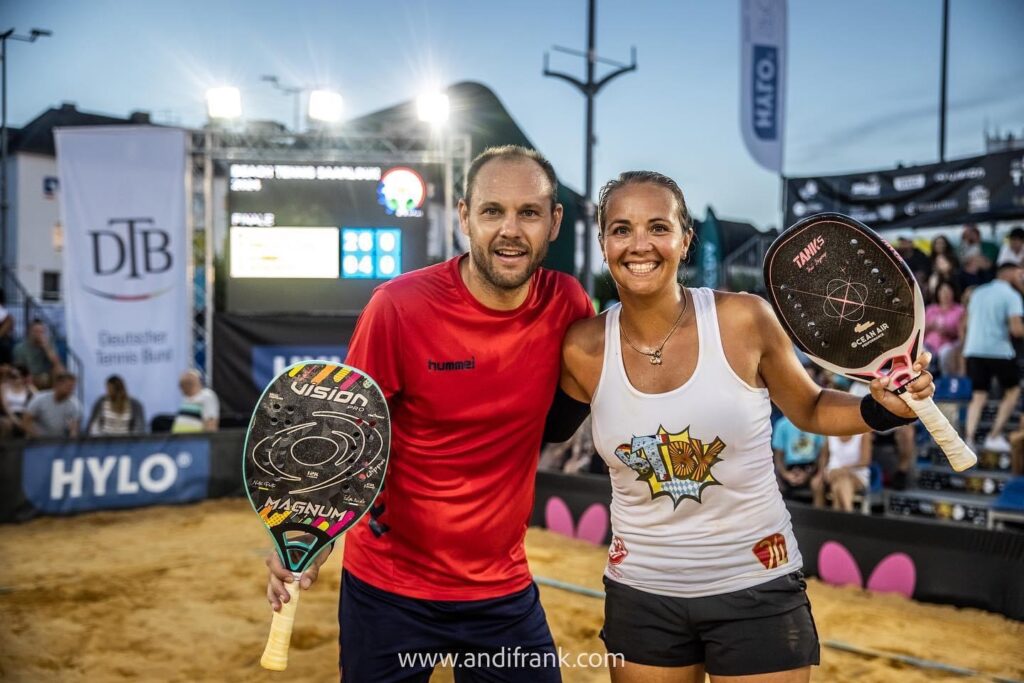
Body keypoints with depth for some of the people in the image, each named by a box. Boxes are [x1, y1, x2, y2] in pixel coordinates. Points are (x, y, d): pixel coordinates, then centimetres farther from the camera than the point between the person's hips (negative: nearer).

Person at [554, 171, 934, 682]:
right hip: (641, 594, 1)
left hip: (756, 588, -1)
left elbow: (810, 409, 2)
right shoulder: (584, 349, -9)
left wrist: (885, 407, -13)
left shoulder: (745, 320, -13)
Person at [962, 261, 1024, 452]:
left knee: (978, 396, 7)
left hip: (973, 350, 5)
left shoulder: (977, 292, 16)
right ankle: (994, 436, 6)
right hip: (999, 351, -5)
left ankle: (969, 439, -9)